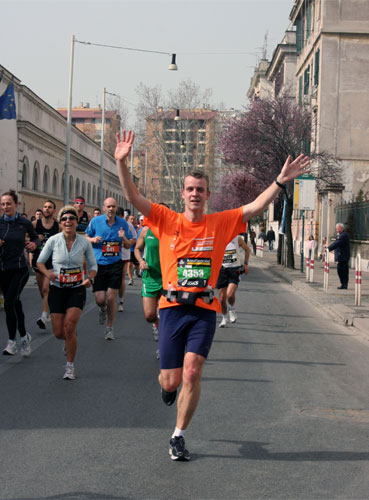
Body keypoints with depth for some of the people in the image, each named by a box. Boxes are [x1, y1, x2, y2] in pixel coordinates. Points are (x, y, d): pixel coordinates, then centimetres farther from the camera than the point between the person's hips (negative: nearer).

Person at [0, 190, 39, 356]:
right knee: (15, 303, 13)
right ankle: (24, 336, 31)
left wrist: (34, 244, -5)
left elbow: (35, 237, 16)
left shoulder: (25, 223, -1)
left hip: (20, 269, -3)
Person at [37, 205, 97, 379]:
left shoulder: (84, 242, -4)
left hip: (77, 289, -1)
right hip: (57, 289, 1)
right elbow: (40, 261, 6)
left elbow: (93, 265, 8)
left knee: (69, 326, -18)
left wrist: (90, 278, -13)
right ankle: (70, 338, 38)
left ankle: (70, 366, -2)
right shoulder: (53, 240, -5)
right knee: (59, 333, -1)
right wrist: (47, 273, -15)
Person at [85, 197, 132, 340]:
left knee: (111, 297, -4)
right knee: (100, 299, -4)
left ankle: (110, 328, 14)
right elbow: (86, 237, 13)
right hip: (98, 264, 0)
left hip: (115, 264, 0)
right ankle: (103, 309, 35)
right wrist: (93, 239, -10)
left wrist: (124, 238, -13)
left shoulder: (123, 224, 1)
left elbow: (129, 245, 10)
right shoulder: (95, 221, -1)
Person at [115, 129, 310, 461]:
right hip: (173, 307, 0)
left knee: (192, 373, -13)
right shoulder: (167, 221, 1)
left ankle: (178, 437, 4)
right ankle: (167, 385, 45)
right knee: (171, 380, 4)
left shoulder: (221, 223, 5)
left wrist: (281, 181, -11)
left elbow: (256, 207, 1)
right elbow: (133, 198, -7)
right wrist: (122, 163, -20)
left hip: (204, 309, 0)